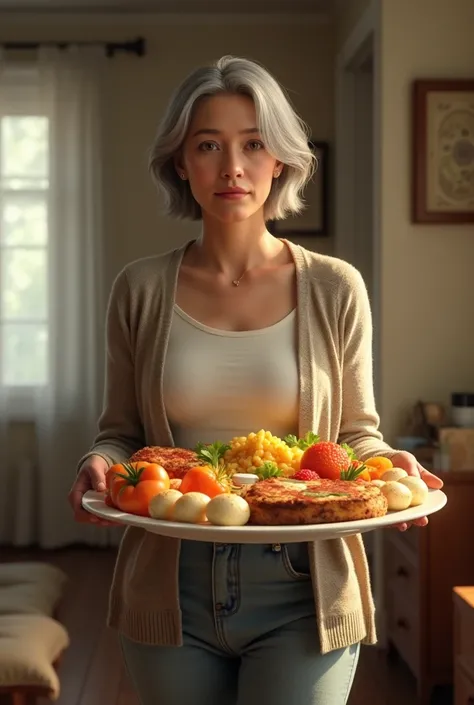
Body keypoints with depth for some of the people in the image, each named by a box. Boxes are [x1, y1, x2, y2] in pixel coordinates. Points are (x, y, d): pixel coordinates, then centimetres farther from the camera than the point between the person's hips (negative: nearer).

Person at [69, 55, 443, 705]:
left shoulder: (335, 290, -2)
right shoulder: (140, 290, 1)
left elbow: (356, 432, 7)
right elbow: (121, 432, 8)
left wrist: (388, 462, -14)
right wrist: (100, 464, -13)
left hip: (302, 592, -1)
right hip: (171, 591, 2)